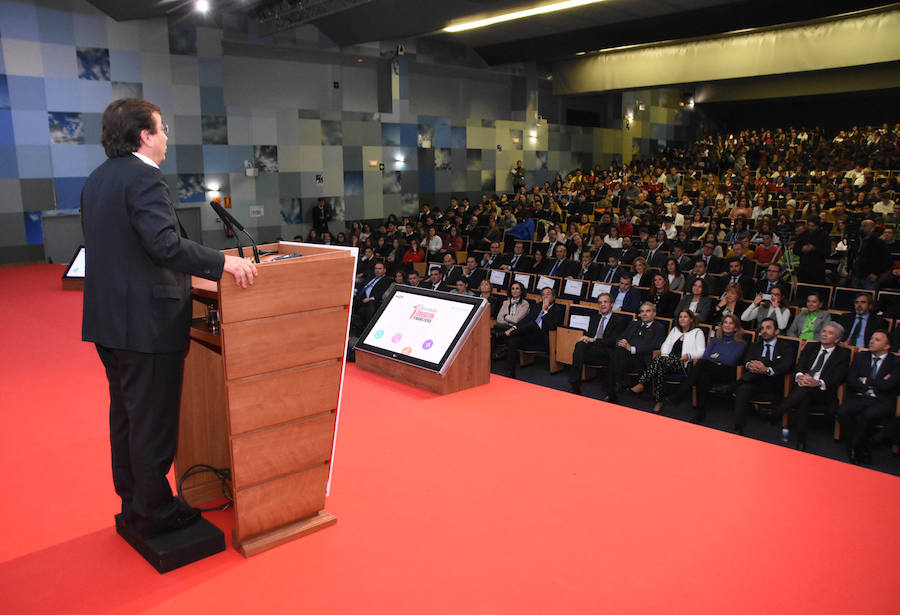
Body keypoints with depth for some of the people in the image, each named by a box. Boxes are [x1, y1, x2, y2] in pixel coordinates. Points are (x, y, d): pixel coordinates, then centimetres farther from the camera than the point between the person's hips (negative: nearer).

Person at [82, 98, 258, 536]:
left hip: (109, 319, 10)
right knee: (153, 421, 3)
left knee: (125, 414, 19)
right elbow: (165, 244, -29)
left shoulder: (98, 179, 14)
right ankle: (154, 513, 17)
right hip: (147, 321, -10)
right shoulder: (143, 177, -17)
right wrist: (223, 263, -27)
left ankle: (133, 501, 33)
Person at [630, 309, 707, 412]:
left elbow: (701, 352, 3)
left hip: (685, 364, -4)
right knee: (659, 369, -33)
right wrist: (664, 354, 0)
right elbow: (666, 344, 22)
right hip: (669, 363, 4)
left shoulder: (697, 332, 15)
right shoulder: (675, 330, 31)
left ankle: (641, 384, -42)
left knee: (659, 360, -34)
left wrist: (689, 355, -17)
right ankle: (658, 401, -37)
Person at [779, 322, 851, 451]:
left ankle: (777, 413, -31)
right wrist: (800, 376, -16)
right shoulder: (811, 346, 23)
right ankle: (801, 441, -29)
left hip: (822, 392, -3)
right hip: (803, 386, 3)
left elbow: (838, 377, -4)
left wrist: (818, 383, -25)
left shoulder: (843, 354, 11)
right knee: (803, 400, -33)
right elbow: (800, 365, 10)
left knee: (804, 390, -36)